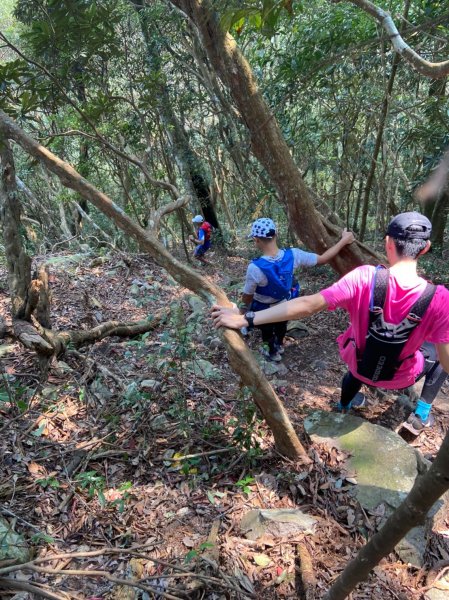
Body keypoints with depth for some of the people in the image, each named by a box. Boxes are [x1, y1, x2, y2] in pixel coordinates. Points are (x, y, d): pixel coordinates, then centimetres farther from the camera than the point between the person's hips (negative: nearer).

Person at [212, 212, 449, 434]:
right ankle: (421, 414, 27)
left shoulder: (364, 278, -31)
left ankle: (345, 403, 63)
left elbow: (307, 305, -34)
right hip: (400, 376, -1)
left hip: (360, 364, 2)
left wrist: (246, 319, -31)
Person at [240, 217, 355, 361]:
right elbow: (323, 259, -16)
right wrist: (344, 240, -4)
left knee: (267, 331, 29)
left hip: (263, 310, -4)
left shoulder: (255, 268, -41)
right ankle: (279, 345, 64)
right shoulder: (293, 255, -29)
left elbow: (247, 297, -24)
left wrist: (243, 309, 0)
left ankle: (272, 353, 55)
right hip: (285, 304, 4)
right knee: (281, 325, 36)